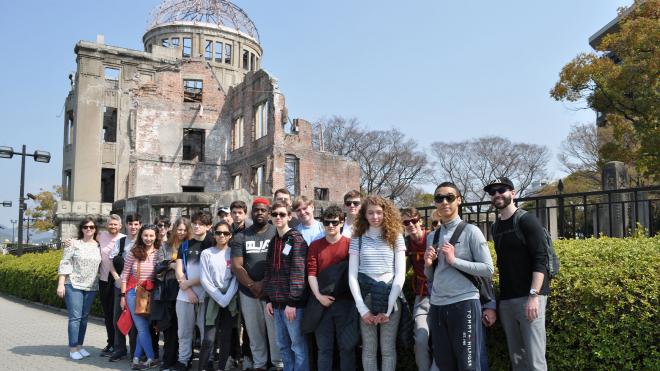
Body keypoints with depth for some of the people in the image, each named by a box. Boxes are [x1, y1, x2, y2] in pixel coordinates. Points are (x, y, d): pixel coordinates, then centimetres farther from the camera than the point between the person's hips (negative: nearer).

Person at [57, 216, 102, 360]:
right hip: (73, 285, -4)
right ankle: (73, 348, 4)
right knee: (75, 317, -4)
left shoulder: (99, 246, 7)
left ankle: (79, 345, 21)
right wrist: (61, 284, -11)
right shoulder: (74, 244, -2)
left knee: (84, 317, 10)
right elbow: (64, 264, -5)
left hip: (91, 287, 4)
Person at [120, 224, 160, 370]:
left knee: (143, 327, 7)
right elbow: (125, 274, -1)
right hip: (134, 292, -1)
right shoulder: (133, 252, -5)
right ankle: (152, 358, 7)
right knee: (142, 328, -1)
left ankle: (136, 359, 18)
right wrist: (123, 295, -1)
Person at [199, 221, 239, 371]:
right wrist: (220, 298, -10)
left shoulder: (233, 253, 5)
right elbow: (205, 280, -3)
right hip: (213, 299, -1)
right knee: (209, 338, -8)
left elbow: (236, 277, 0)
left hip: (230, 300, 2)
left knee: (226, 338, 5)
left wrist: (227, 297, -12)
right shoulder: (206, 253, 1)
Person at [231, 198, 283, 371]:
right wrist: (252, 285, -10)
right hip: (248, 291, 3)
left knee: (275, 329, -1)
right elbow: (237, 266, 1)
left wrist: (265, 283, -13)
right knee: (254, 331, 10)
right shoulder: (241, 237, 7)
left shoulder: (277, 233, 0)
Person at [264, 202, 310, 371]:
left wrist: (292, 302, -18)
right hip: (277, 303, 7)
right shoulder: (273, 242, 14)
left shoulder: (296, 239, -8)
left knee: (298, 345, 1)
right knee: (283, 345, 14)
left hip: (292, 303, -7)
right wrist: (268, 299, 10)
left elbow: (298, 271, -15)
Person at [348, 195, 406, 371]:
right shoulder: (357, 239, 4)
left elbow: (400, 273, -3)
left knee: (388, 349, 6)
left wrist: (388, 307, -11)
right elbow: (352, 275, -1)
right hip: (365, 300, 1)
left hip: (391, 300, -1)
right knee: (368, 349, 8)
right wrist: (362, 308, -10)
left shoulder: (396, 237, 2)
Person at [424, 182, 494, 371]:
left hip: (464, 303, -5)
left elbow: (488, 269, -10)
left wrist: (454, 260, -15)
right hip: (437, 306, 5)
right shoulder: (431, 237, 12)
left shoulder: (470, 231, -4)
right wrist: (428, 264, -3)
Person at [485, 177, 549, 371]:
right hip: (506, 299, 7)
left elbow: (540, 260, -14)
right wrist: (501, 296, 13)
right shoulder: (496, 227, 15)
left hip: (529, 297, -7)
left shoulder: (526, 220, -6)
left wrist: (534, 295, -22)